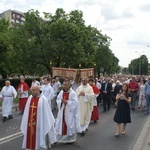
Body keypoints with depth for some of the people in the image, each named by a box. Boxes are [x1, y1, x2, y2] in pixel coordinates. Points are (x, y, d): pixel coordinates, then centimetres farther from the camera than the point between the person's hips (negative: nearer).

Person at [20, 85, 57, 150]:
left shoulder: (43, 99, -11)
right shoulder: (30, 98, 5)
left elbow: (46, 112, -9)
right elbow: (27, 111, 10)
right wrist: (27, 121, 10)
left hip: (39, 123, -5)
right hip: (30, 122, 5)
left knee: (39, 138, 4)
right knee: (30, 137, 12)